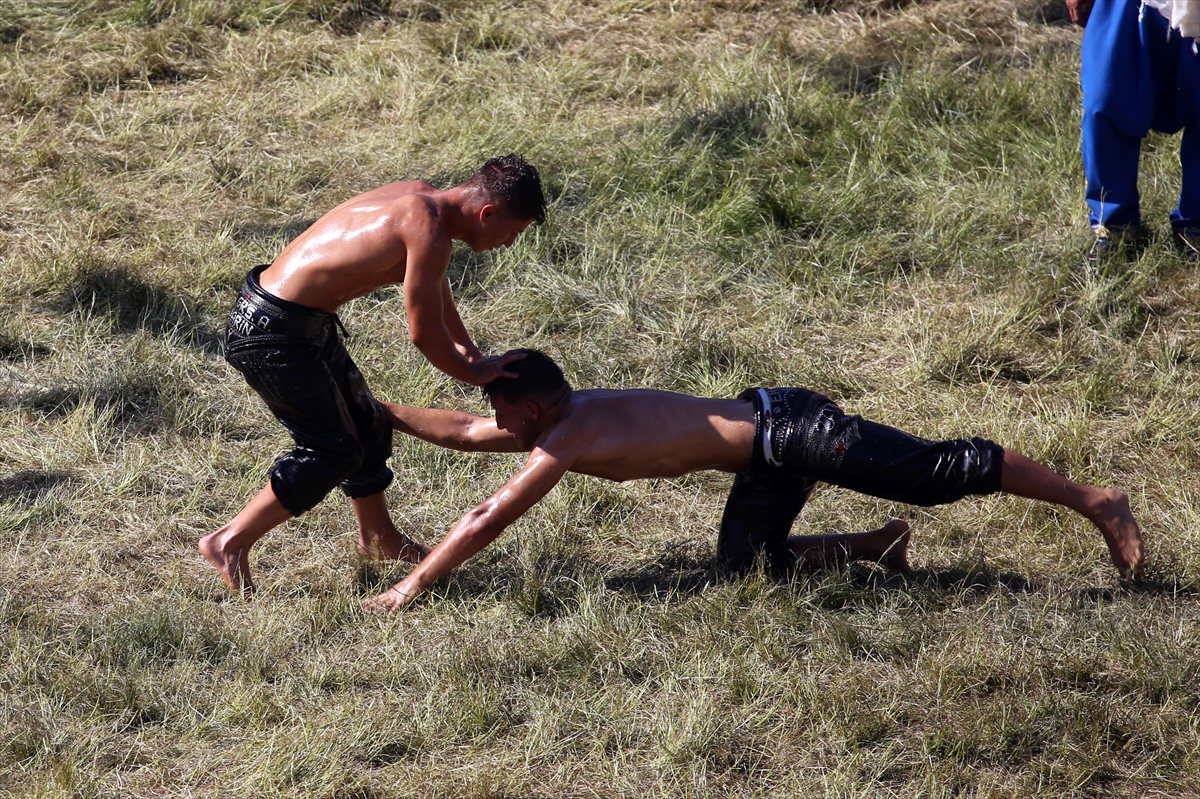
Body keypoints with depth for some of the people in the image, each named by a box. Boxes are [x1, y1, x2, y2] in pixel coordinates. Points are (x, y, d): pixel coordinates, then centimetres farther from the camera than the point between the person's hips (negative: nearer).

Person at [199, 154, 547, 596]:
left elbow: (436, 294, 25)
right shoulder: (428, 232, -23)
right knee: (332, 452, 1)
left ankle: (378, 538, 41)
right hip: (273, 335, -10)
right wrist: (472, 373, 2)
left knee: (367, 426, 22)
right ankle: (230, 542, 9)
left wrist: (471, 354, 29)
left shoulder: (420, 198, 7)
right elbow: (424, 332, -15)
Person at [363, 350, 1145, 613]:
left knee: (942, 470, -5)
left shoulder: (567, 440, -16)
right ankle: (875, 544, 14)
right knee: (746, 565, 7)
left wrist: (412, 586, -13)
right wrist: (382, 412, 24)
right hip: (768, 458, 9)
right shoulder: (563, 414, 10)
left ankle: (1095, 500, 0)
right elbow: (462, 430, 24)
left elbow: (487, 521, -18)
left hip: (787, 431, -9)